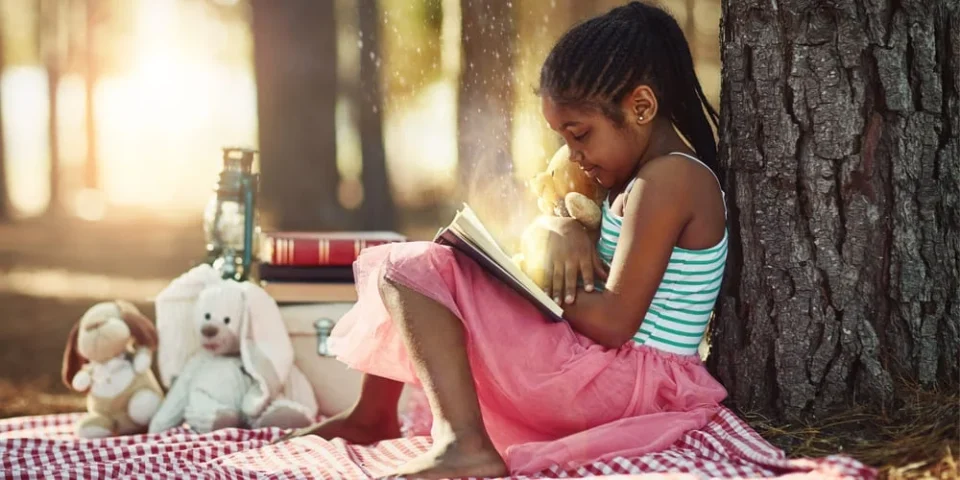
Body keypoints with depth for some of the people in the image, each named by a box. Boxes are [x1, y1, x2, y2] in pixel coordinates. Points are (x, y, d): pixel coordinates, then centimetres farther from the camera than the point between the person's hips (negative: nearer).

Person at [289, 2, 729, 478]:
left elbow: (614, 323, -24)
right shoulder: (644, 176, 13)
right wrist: (562, 228, -4)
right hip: (616, 378, 11)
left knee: (414, 271, -17)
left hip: (623, 381, -11)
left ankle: (466, 441, -31)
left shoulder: (668, 179, -18)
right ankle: (373, 417, 27)